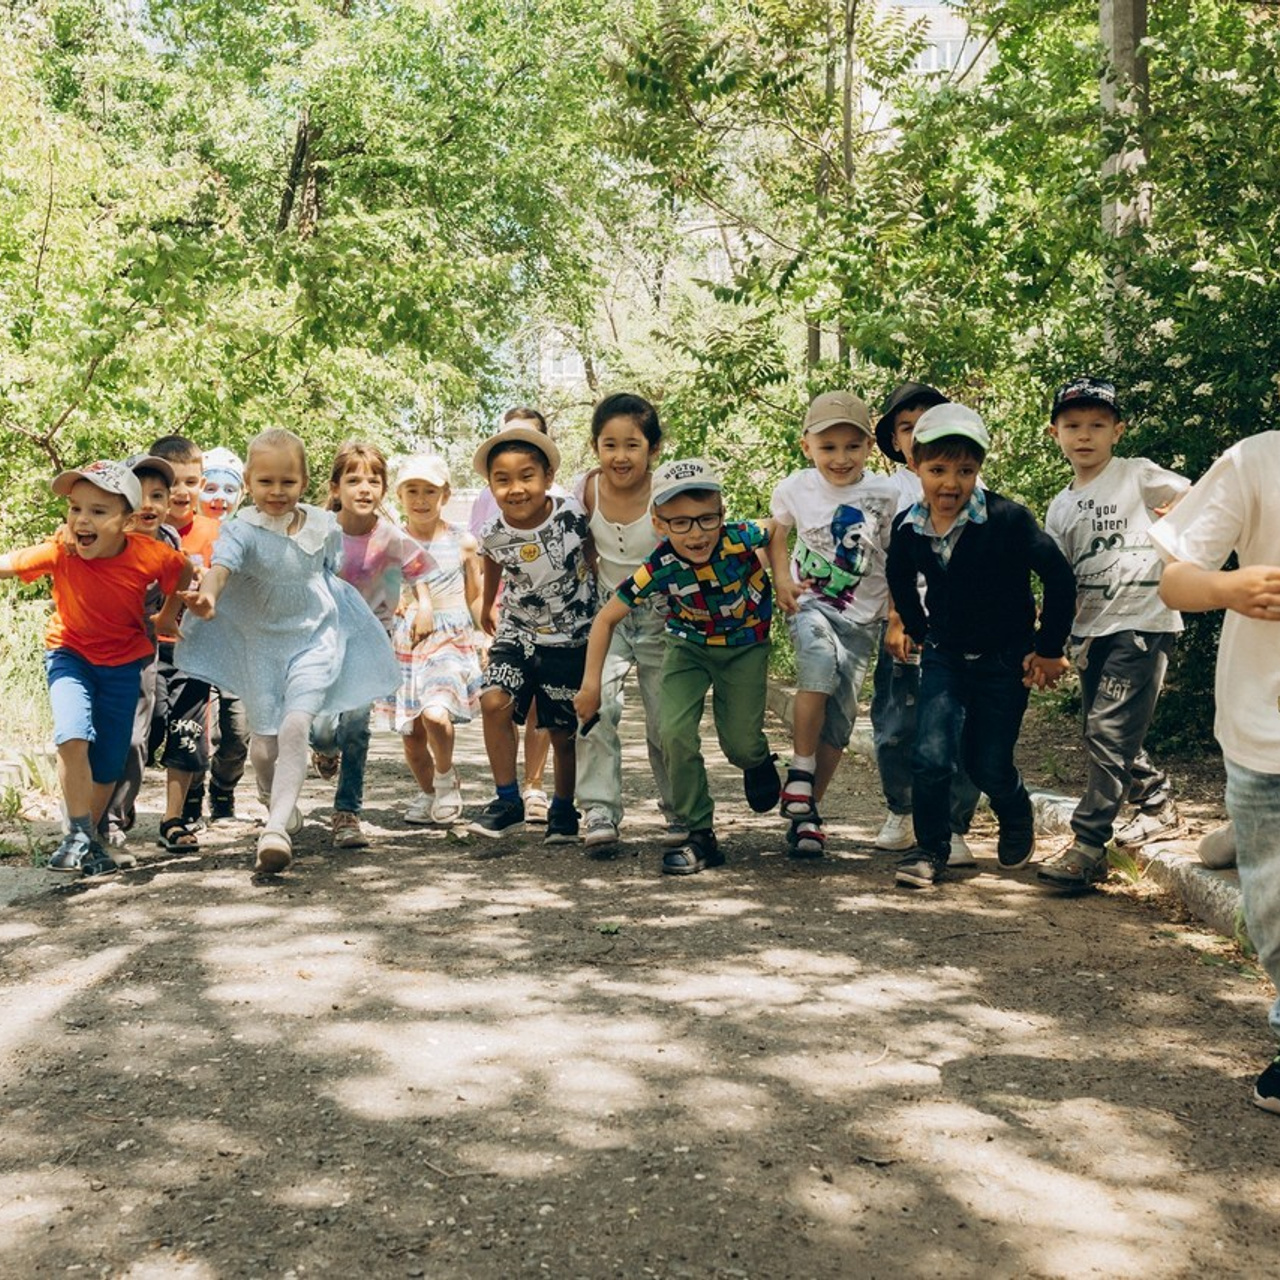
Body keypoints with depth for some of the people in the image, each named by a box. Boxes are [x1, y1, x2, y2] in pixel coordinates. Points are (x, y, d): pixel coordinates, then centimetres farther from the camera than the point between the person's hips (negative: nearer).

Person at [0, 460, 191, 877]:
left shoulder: (149, 554, -22)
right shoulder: (61, 552, -24)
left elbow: (186, 573, -2)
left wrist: (168, 615, 3)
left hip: (123, 663, 1)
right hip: (70, 655, -1)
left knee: (109, 763, 5)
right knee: (73, 737, -25)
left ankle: (88, 839, 28)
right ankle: (78, 834, -10)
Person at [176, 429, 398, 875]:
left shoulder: (323, 527, -4)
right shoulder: (243, 529, -14)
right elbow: (221, 565, -34)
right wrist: (207, 594, -54)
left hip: (315, 639, 0)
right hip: (260, 642, 0)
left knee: (295, 725, -20)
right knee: (264, 738, 9)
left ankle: (276, 829, -24)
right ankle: (275, 799, 43)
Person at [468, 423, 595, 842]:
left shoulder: (572, 515, -22)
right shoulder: (493, 534, -14)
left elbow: (592, 555, -1)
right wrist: (487, 608, 26)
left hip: (570, 638, -1)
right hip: (518, 632, 1)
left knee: (563, 733, 7)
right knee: (494, 703, -21)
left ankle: (563, 809, 29)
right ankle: (508, 801, -6)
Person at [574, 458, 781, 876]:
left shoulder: (739, 539, -33)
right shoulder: (659, 570, -30)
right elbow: (606, 619, -17)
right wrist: (591, 684, -18)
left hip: (745, 644, 0)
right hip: (690, 645, 1)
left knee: (740, 743, -2)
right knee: (675, 733, -17)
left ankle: (758, 762, 39)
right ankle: (701, 837, -2)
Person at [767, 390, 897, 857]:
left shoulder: (883, 494, -7)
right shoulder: (795, 488, -4)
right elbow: (777, 531, 14)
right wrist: (781, 580, -1)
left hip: (862, 615, 1)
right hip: (811, 603, -1)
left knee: (839, 717, -1)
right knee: (819, 661, -33)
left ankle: (806, 811, 15)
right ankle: (800, 771, -19)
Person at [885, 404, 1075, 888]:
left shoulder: (1008, 520, -22)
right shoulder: (907, 527, -8)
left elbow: (1060, 578, -15)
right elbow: (900, 579, 15)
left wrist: (1050, 649, -9)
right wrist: (914, 629, 17)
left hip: (1005, 659, -3)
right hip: (944, 655, 3)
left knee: (988, 766, 5)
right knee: (932, 757, -11)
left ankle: (1018, 824, 39)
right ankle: (931, 849, 10)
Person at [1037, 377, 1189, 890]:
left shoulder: (1138, 476, -1)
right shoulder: (1060, 508, 14)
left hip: (1143, 621, -7)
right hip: (1091, 630, 7)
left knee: (1109, 732, -14)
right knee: (1106, 733, 12)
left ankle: (1087, 845, -13)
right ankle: (1157, 806, 34)